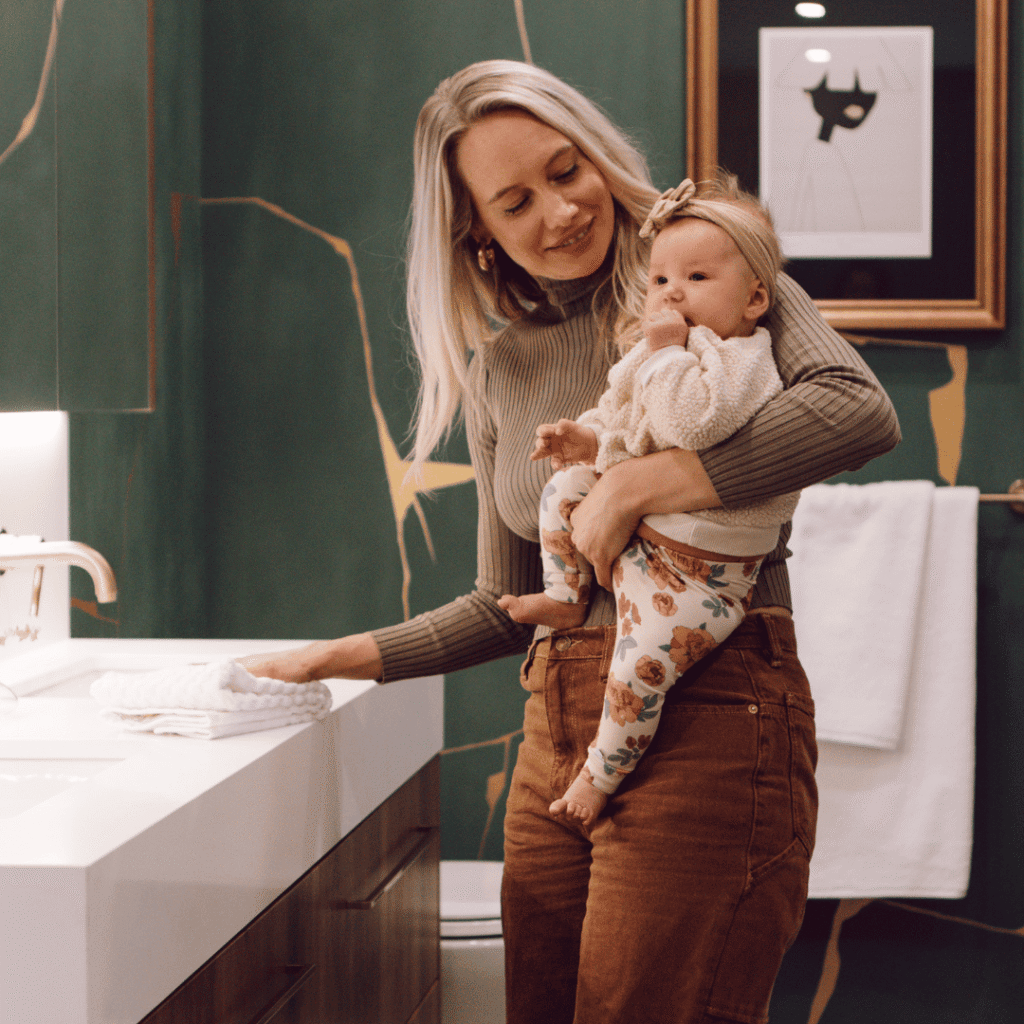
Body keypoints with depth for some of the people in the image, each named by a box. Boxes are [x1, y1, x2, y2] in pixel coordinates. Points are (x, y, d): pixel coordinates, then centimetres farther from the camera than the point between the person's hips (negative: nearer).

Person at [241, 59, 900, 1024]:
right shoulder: (498, 371, 15)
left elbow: (859, 411, -20)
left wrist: (631, 486, -20)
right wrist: (338, 658, 20)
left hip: (709, 725, -6)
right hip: (557, 739, 6)